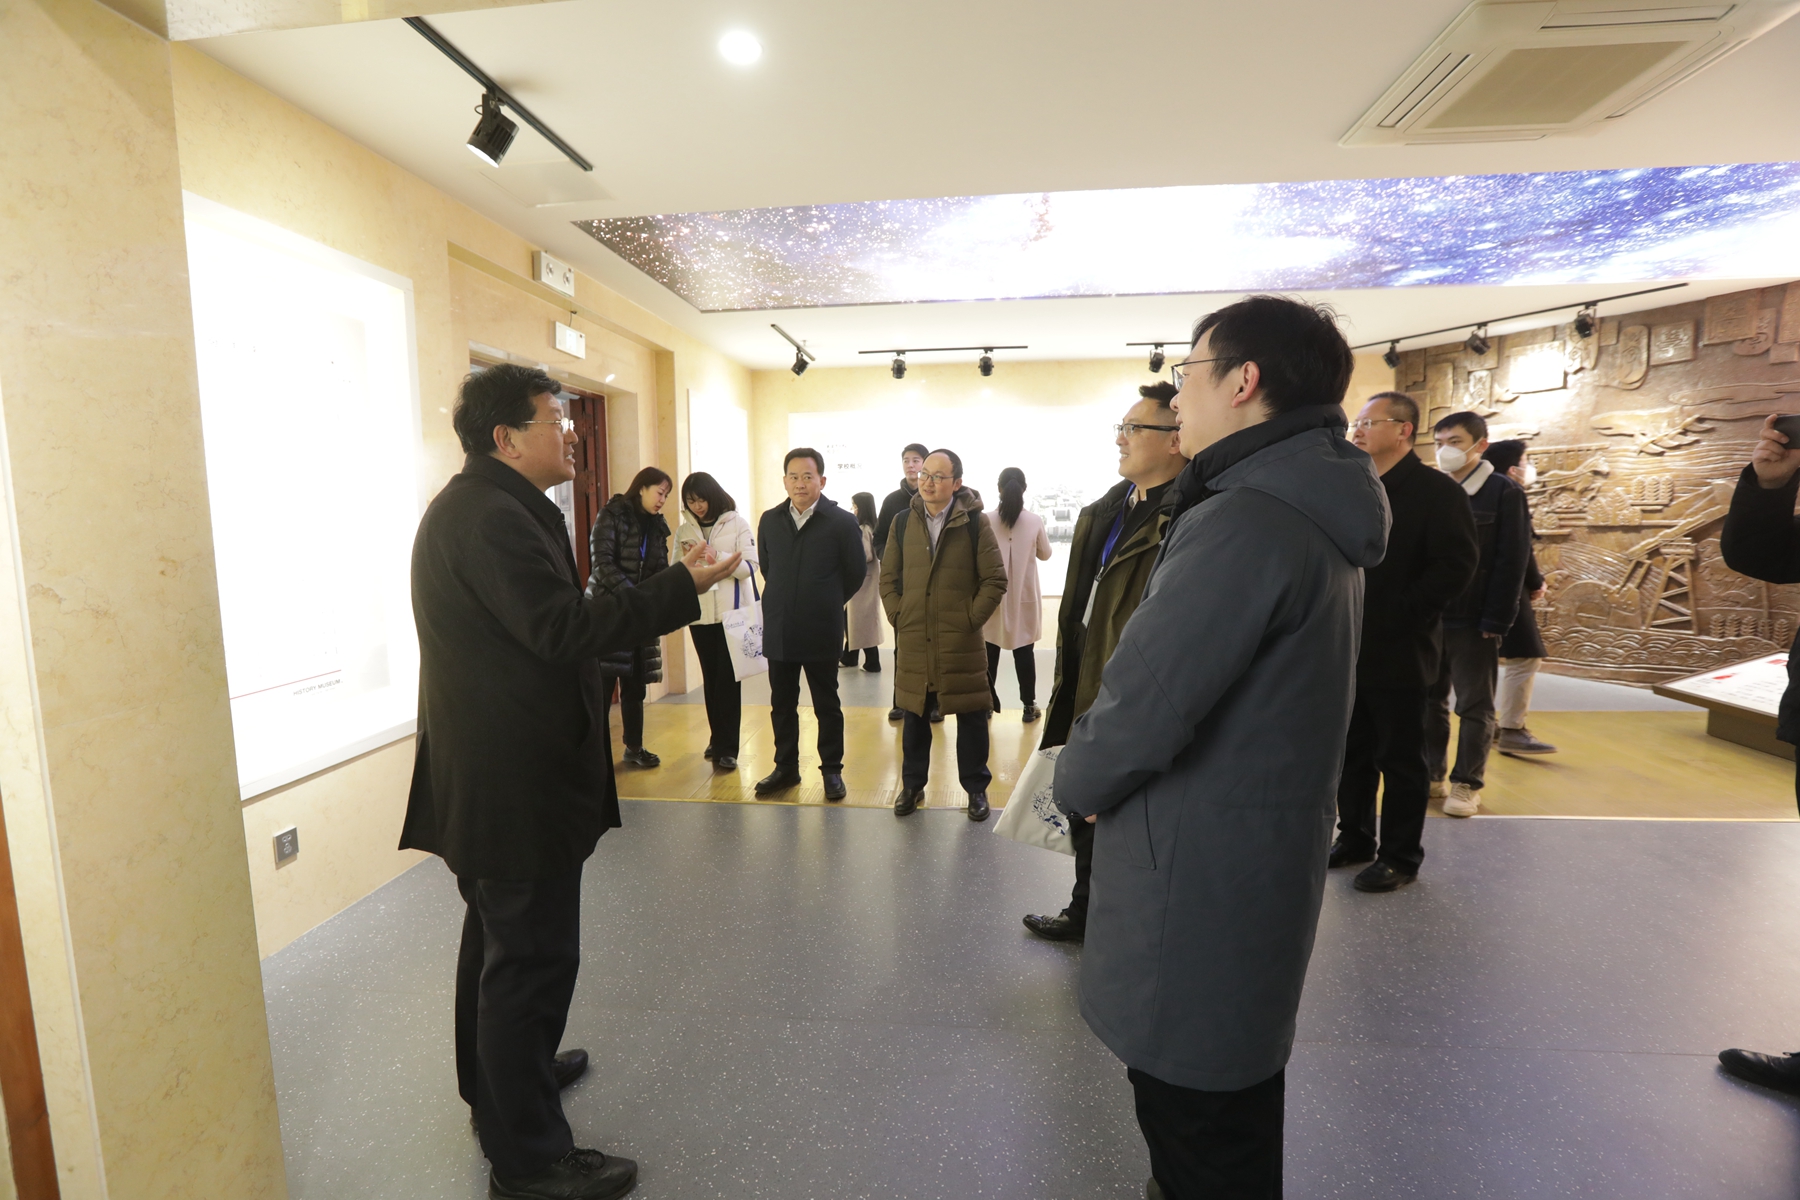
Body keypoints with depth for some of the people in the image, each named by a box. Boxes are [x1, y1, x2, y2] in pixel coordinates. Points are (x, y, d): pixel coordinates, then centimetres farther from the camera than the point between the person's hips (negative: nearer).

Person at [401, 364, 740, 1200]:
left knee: (498, 938, 25)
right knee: (533, 958, 1)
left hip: (484, 774, 12)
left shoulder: (473, 505, 13)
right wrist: (683, 585, -25)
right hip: (513, 779, -11)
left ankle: (496, 1080, 46)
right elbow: (563, 629, -28)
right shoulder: (495, 515, -21)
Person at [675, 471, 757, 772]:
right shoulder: (684, 531, 9)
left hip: (733, 612, -3)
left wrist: (718, 556, -21)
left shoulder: (737, 524, -1)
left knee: (728, 679, -4)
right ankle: (718, 740, 22)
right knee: (710, 678, 10)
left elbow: (749, 566, -8)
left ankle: (726, 748, 1)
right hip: (699, 614, 4)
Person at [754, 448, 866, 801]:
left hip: (821, 631, -4)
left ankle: (832, 770, 21)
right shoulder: (770, 520, 5)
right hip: (778, 630, 4)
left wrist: (827, 604, 8)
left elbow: (855, 574, 1)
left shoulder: (842, 522, -7)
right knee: (781, 704, 13)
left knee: (827, 705, 9)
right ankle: (786, 768, 27)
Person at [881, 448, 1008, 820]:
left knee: (971, 717, 7)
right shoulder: (902, 522, 6)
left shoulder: (975, 523, -3)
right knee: (914, 716, 14)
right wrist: (898, 616, 1)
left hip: (961, 642, -2)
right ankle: (912, 785, 30)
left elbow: (995, 579, -4)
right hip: (912, 641, 3)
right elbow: (888, 577, 10)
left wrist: (971, 619, -8)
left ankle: (976, 788, 24)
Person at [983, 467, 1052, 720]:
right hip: (1024, 596, 0)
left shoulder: (987, 520, -9)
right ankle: (1029, 706, 13)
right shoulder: (1035, 521, -7)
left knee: (990, 651, 12)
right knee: (1024, 652, 8)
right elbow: (1045, 554, 6)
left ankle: (987, 703, 19)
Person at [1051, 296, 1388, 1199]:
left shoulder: (1243, 522, -25)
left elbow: (1142, 708, -27)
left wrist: (1074, 782, -5)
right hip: (1272, 860, 10)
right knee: (1238, 1116, 28)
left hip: (1198, 884, -10)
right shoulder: (1321, 517, 8)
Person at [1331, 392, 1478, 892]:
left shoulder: (1435, 490, -7)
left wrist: (1394, 612, -19)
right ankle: (1355, 837, 29)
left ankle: (1400, 855, 20)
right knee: (1351, 751, 14)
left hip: (1398, 650, -6)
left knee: (1400, 758, 6)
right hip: (1348, 648, 6)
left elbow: (1456, 566, -15)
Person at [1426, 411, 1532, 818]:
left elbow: (1512, 563, -8)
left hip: (1474, 621, -4)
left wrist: (1496, 621, -14)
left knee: (1474, 707, 6)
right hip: (1428, 618, 4)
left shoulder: (1504, 493, -4)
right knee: (1429, 700, 11)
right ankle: (1430, 774, 23)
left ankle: (1467, 783, 14)